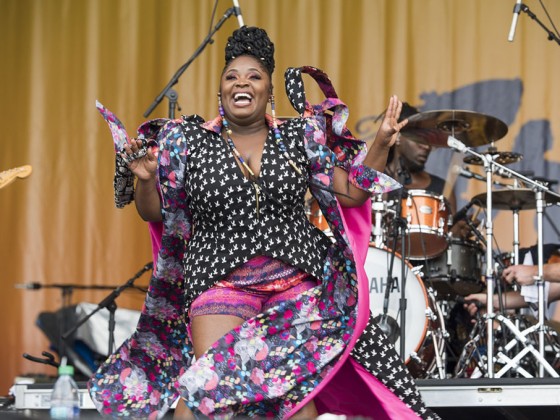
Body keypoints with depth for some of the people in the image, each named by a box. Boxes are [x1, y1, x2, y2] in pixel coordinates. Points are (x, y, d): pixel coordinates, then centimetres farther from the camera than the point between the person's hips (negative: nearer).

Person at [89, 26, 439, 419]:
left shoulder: (301, 136, 5)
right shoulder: (188, 141, 2)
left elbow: (350, 194, 5)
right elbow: (154, 212, 6)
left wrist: (382, 143, -6)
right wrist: (146, 177, -15)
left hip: (299, 282, 2)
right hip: (220, 281, -2)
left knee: (300, 388, 0)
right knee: (210, 387, -17)